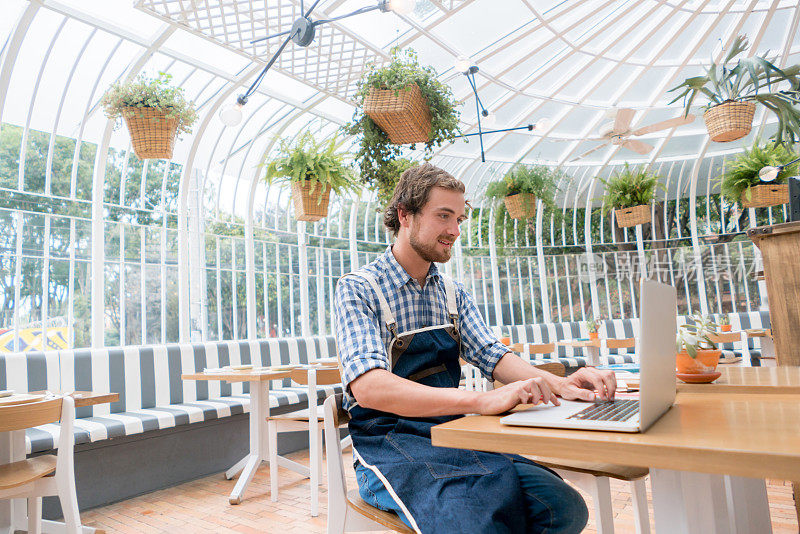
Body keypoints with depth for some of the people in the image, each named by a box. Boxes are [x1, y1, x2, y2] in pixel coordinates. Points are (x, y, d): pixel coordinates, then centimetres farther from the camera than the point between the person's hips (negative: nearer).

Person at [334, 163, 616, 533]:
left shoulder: (454, 294, 14)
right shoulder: (358, 290, -8)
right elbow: (368, 386, -24)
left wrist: (559, 384, -17)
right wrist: (481, 400, -36)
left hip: (452, 434, 6)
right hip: (390, 446, -5)